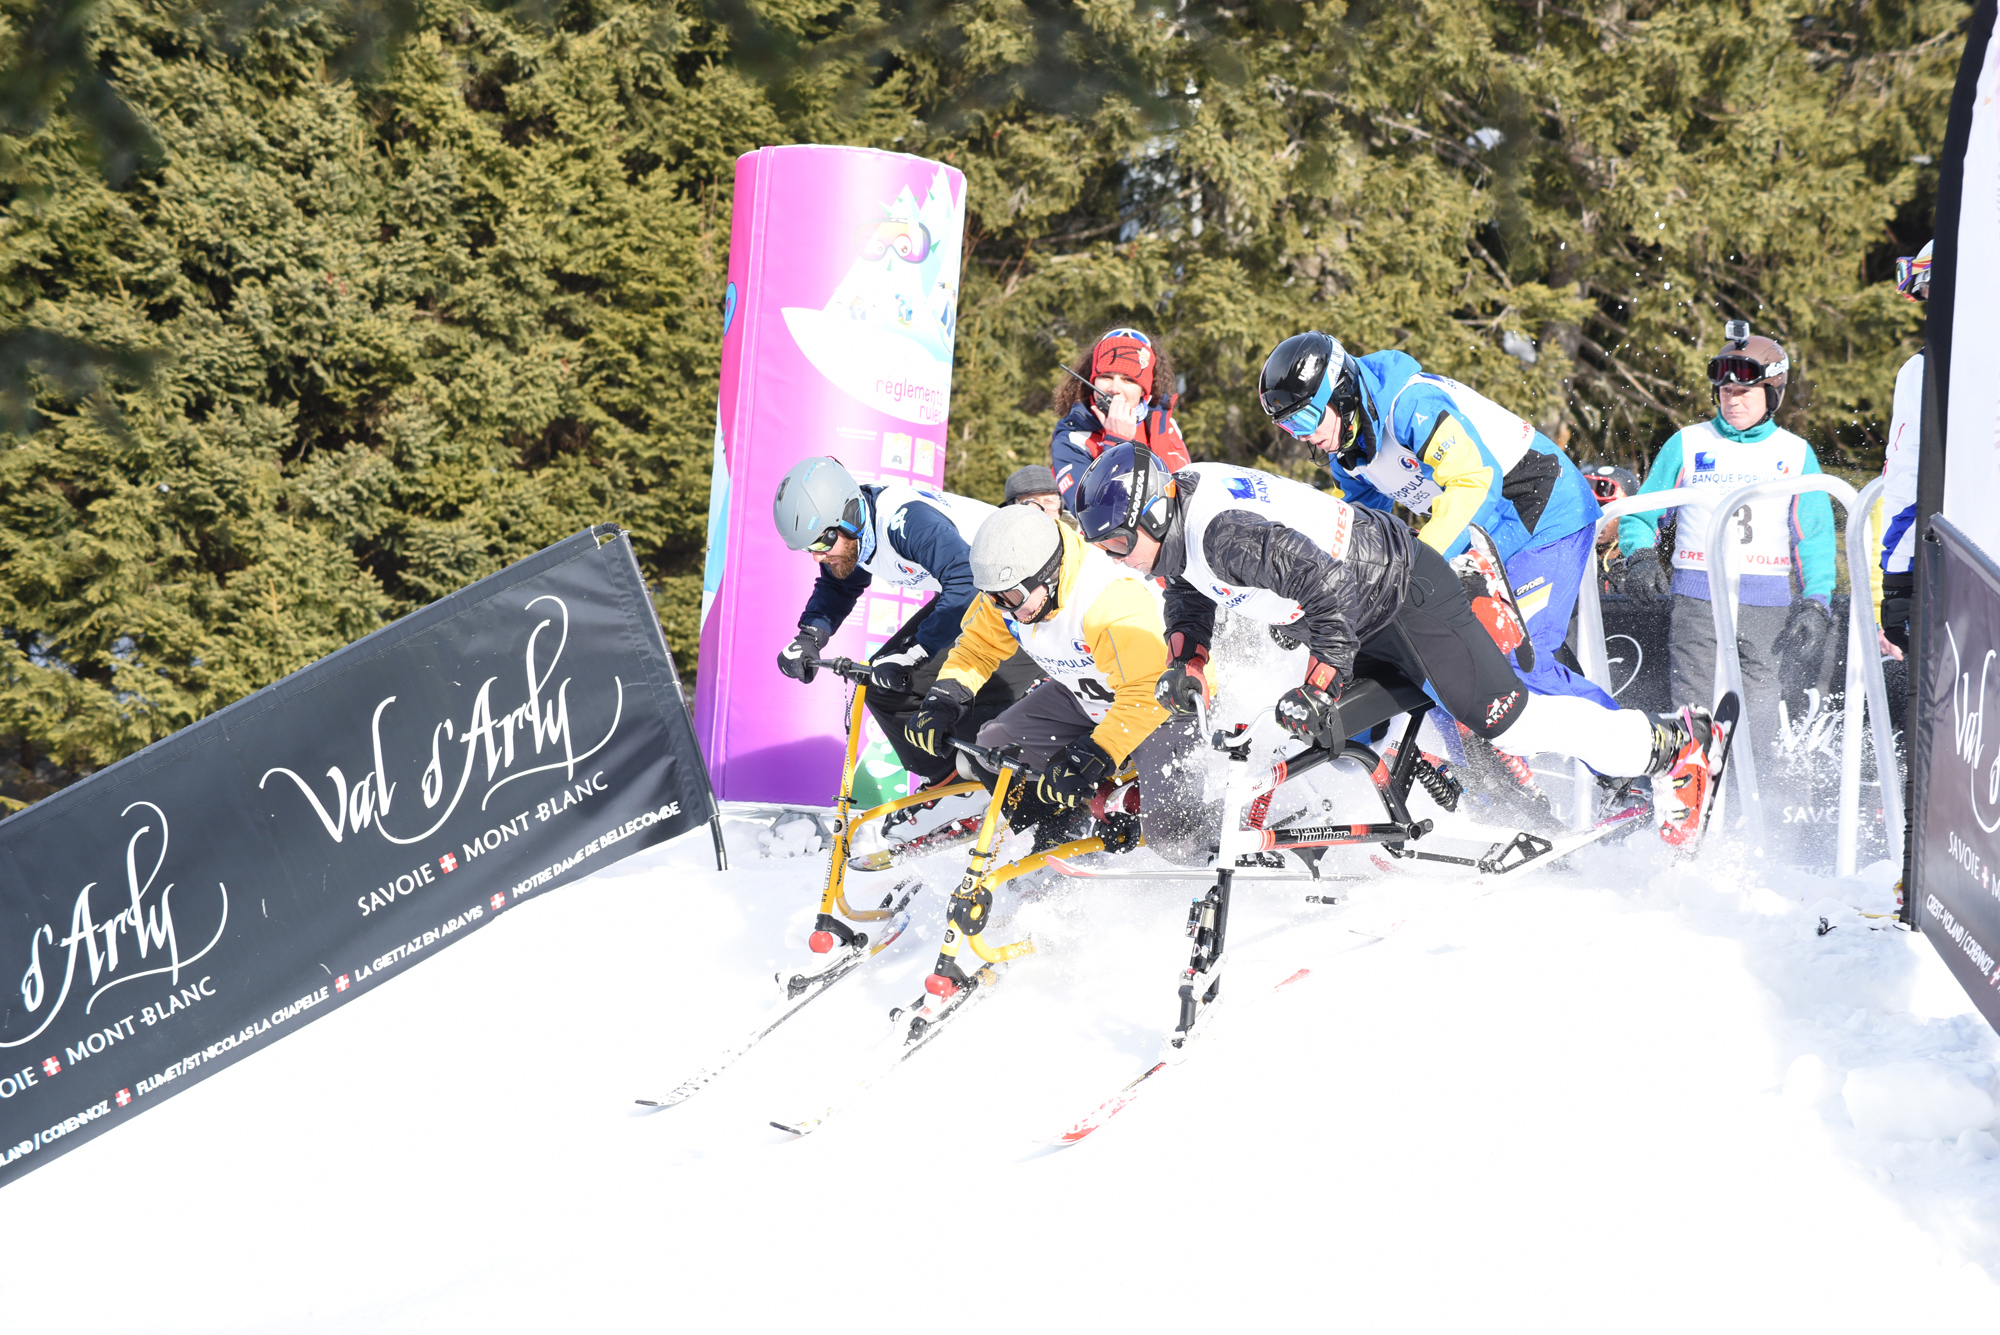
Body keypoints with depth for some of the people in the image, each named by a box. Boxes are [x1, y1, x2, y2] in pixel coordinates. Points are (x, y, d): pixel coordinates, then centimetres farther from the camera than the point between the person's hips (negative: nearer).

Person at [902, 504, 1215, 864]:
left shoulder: (1114, 602, -38)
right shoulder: (1004, 596, -14)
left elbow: (1144, 694, -40)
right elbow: (976, 650, 3)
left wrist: (1094, 757, -47)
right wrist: (942, 703, -14)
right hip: (1085, 695, 8)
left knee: (1169, 830, -25)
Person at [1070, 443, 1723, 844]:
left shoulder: (1224, 530, -33)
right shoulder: (1178, 527, -1)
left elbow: (1327, 585, -38)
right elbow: (1189, 596, 18)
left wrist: (1318, 686, -37)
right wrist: (1185, 663, -1)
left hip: (1406, 590, -11)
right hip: (1369, 622, 11)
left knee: (1504, 720, -14)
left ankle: (1673, 744, -2)